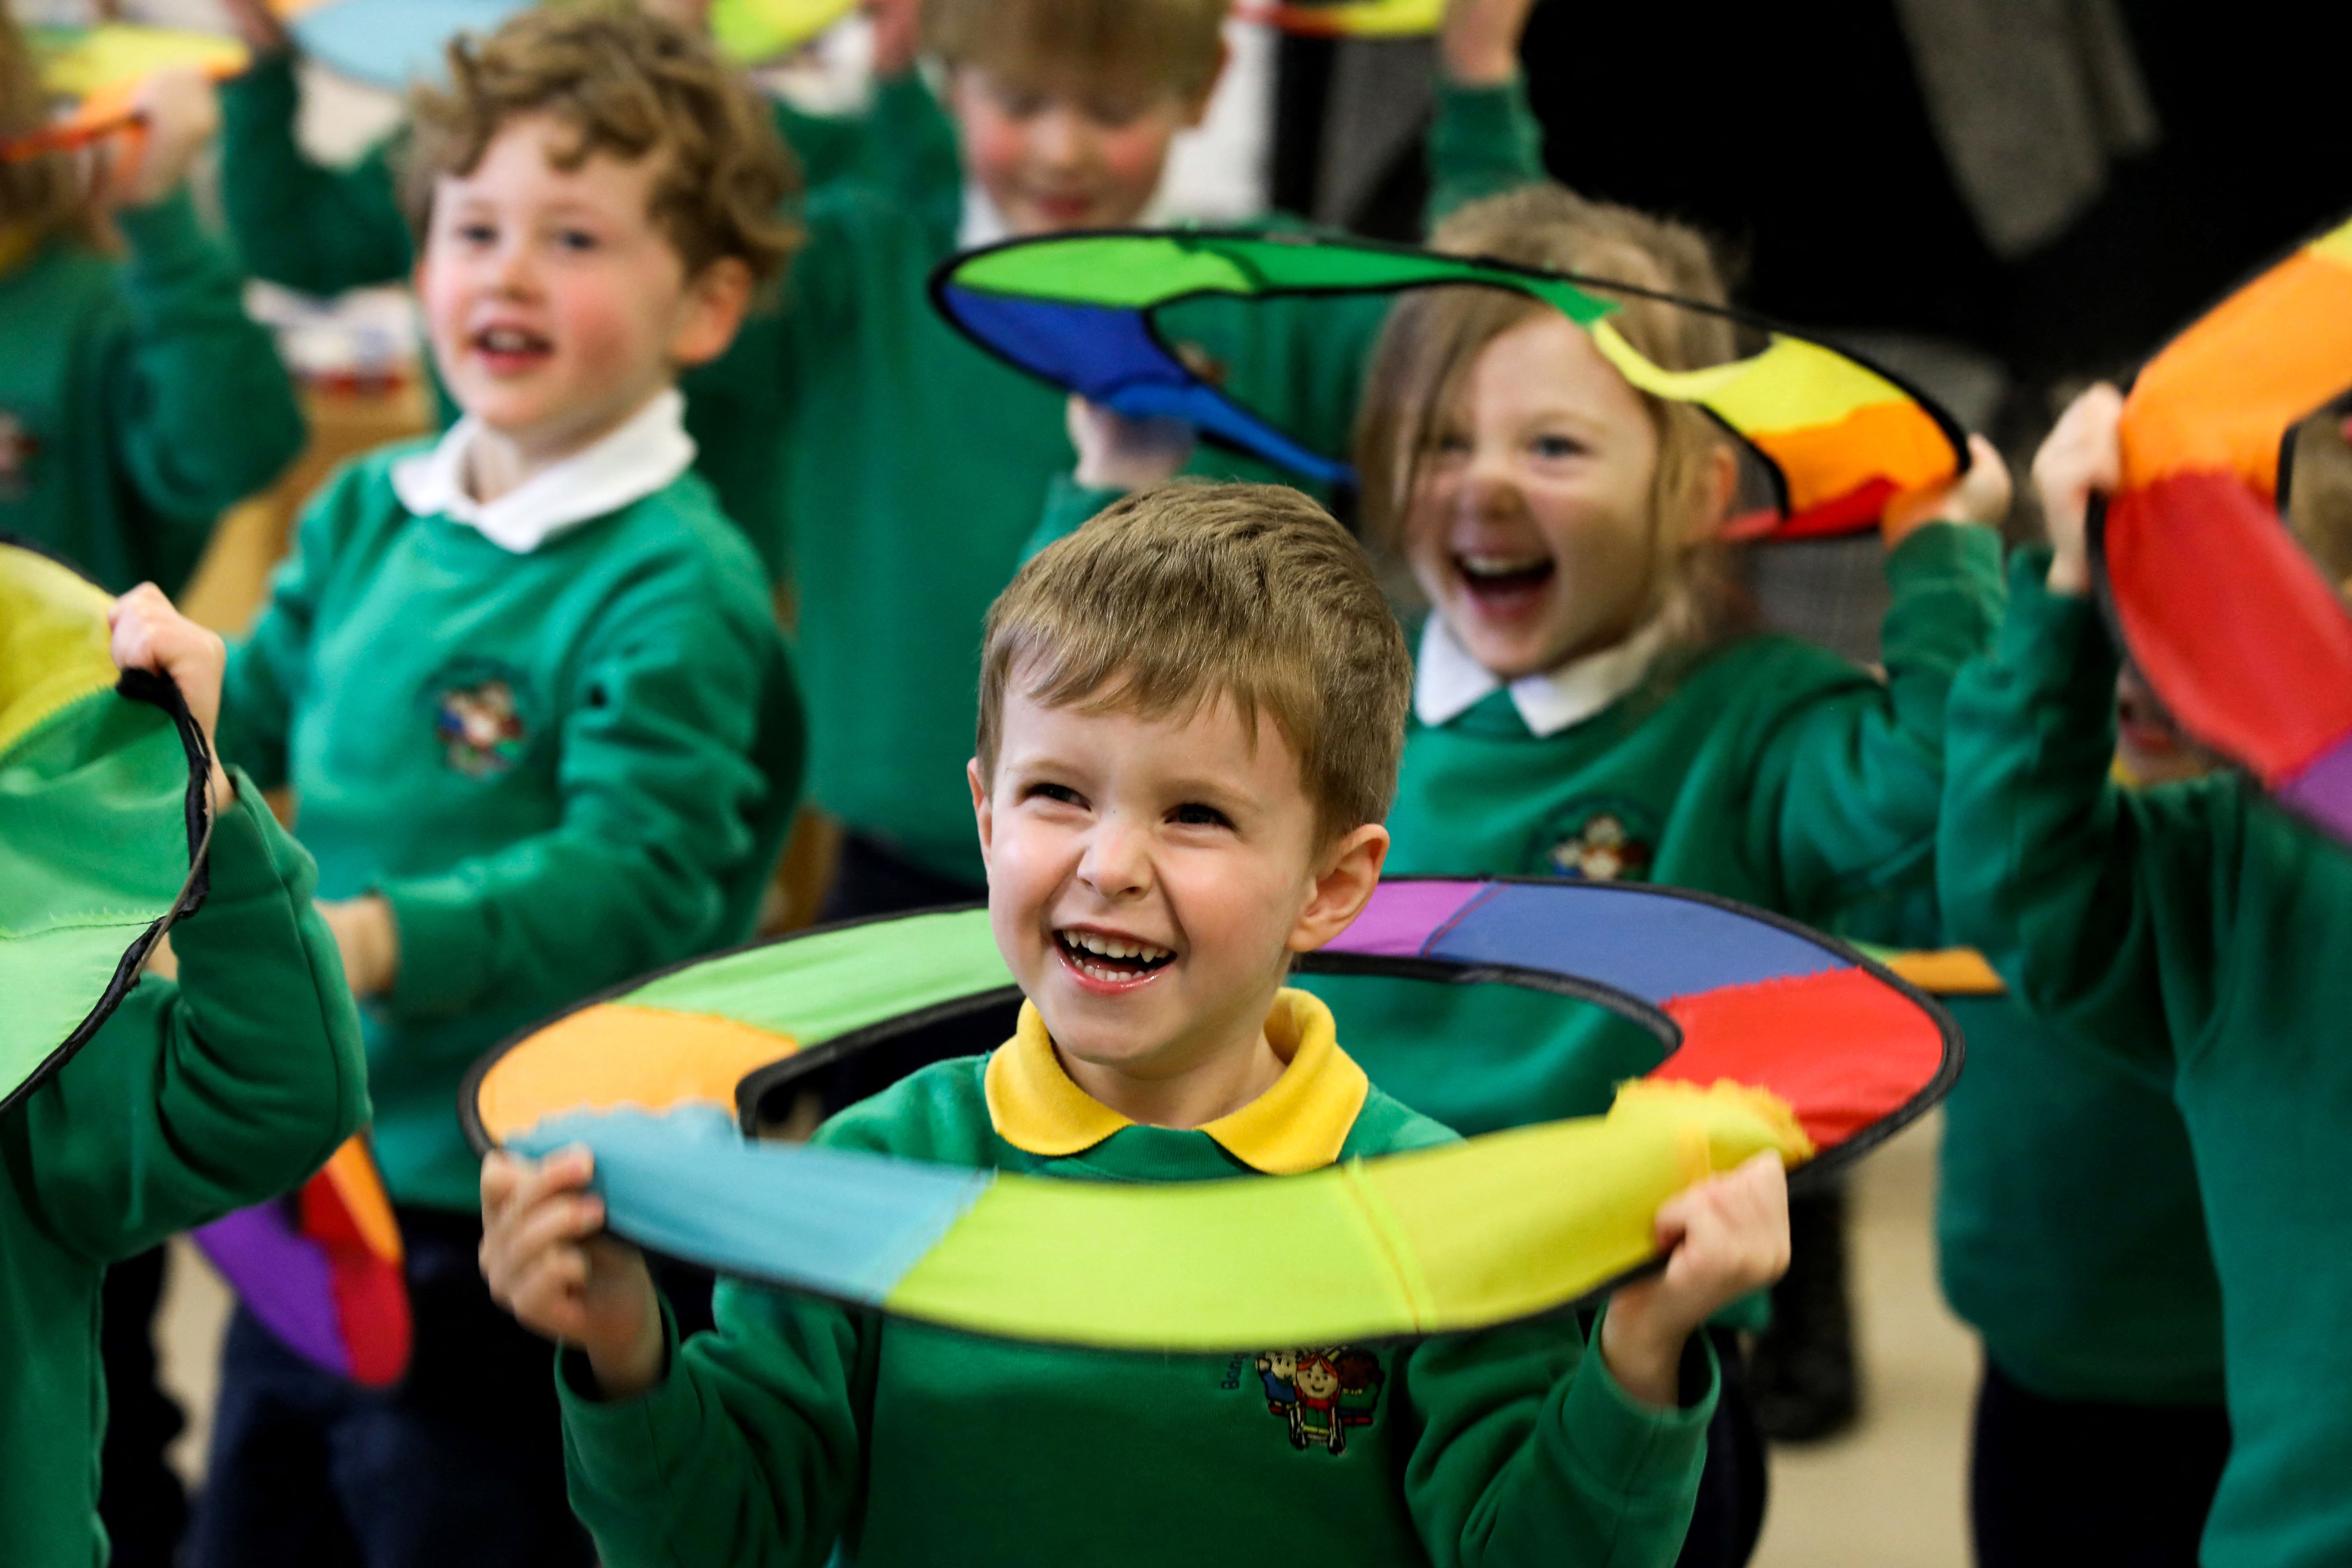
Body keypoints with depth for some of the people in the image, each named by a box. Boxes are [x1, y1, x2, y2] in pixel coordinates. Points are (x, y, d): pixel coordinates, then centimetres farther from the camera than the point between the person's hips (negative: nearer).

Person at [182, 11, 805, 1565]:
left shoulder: (674, 590, -17)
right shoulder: (370, 517, 7)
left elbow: (633, 880, -25)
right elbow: (238, 713, 19)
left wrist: (379, 942, -36)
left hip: (508, 1248, -8)